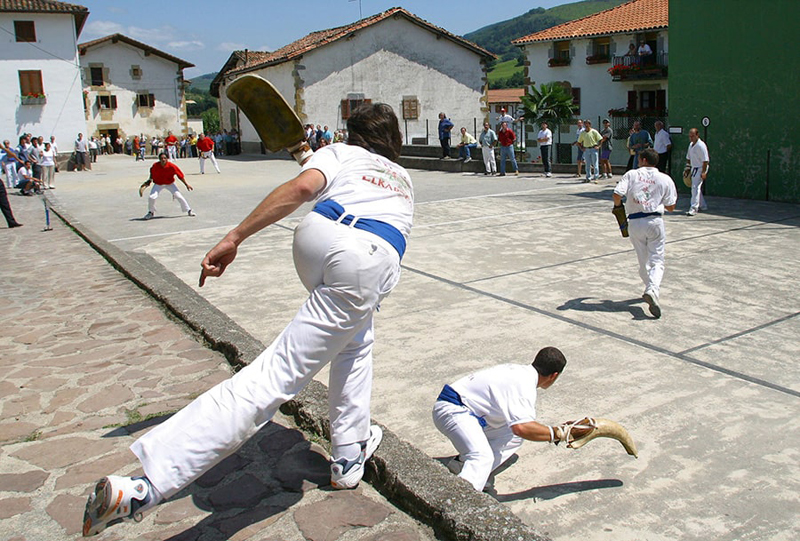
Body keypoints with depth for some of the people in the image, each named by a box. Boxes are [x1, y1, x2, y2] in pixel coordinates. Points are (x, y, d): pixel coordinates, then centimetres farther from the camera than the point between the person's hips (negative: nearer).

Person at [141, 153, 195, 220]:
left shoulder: (172, 166, -24)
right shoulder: (155, 166, -21)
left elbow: (180, 175, -15)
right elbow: (152, 172, 3)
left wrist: (186, 184, -11)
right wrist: (150, 180, 3)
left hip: (170, 184, 0)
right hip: (158, 184, 0)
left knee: (179, 196, -8)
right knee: (151, 197, -16)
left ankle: (189, 210, 11)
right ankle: (151, 212, 13)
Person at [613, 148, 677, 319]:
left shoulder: (631, 174, 5)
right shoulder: (665, 179, 7)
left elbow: (617, 194, -7)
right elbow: (671, 207, 9)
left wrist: (617, 205, 13)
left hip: (635, 223, 1)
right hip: (655, 221, -1)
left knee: (643, 261, 15)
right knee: (657, 261, -1)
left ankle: (651, 290, 25)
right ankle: (653, 290, -23)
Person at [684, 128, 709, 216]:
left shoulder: (701, 145, -18)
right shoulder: (691, 144, 10)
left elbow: (705, 160, -20)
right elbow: (688, 158, 20)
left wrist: (704, 172, -23)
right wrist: (687, 168, 16)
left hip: (700, 169, -9)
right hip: (694, 168, 10)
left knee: (695, 187, -16)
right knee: (695, 188, 16)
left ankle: (693, 208, -18)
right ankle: (702, 206, 31)